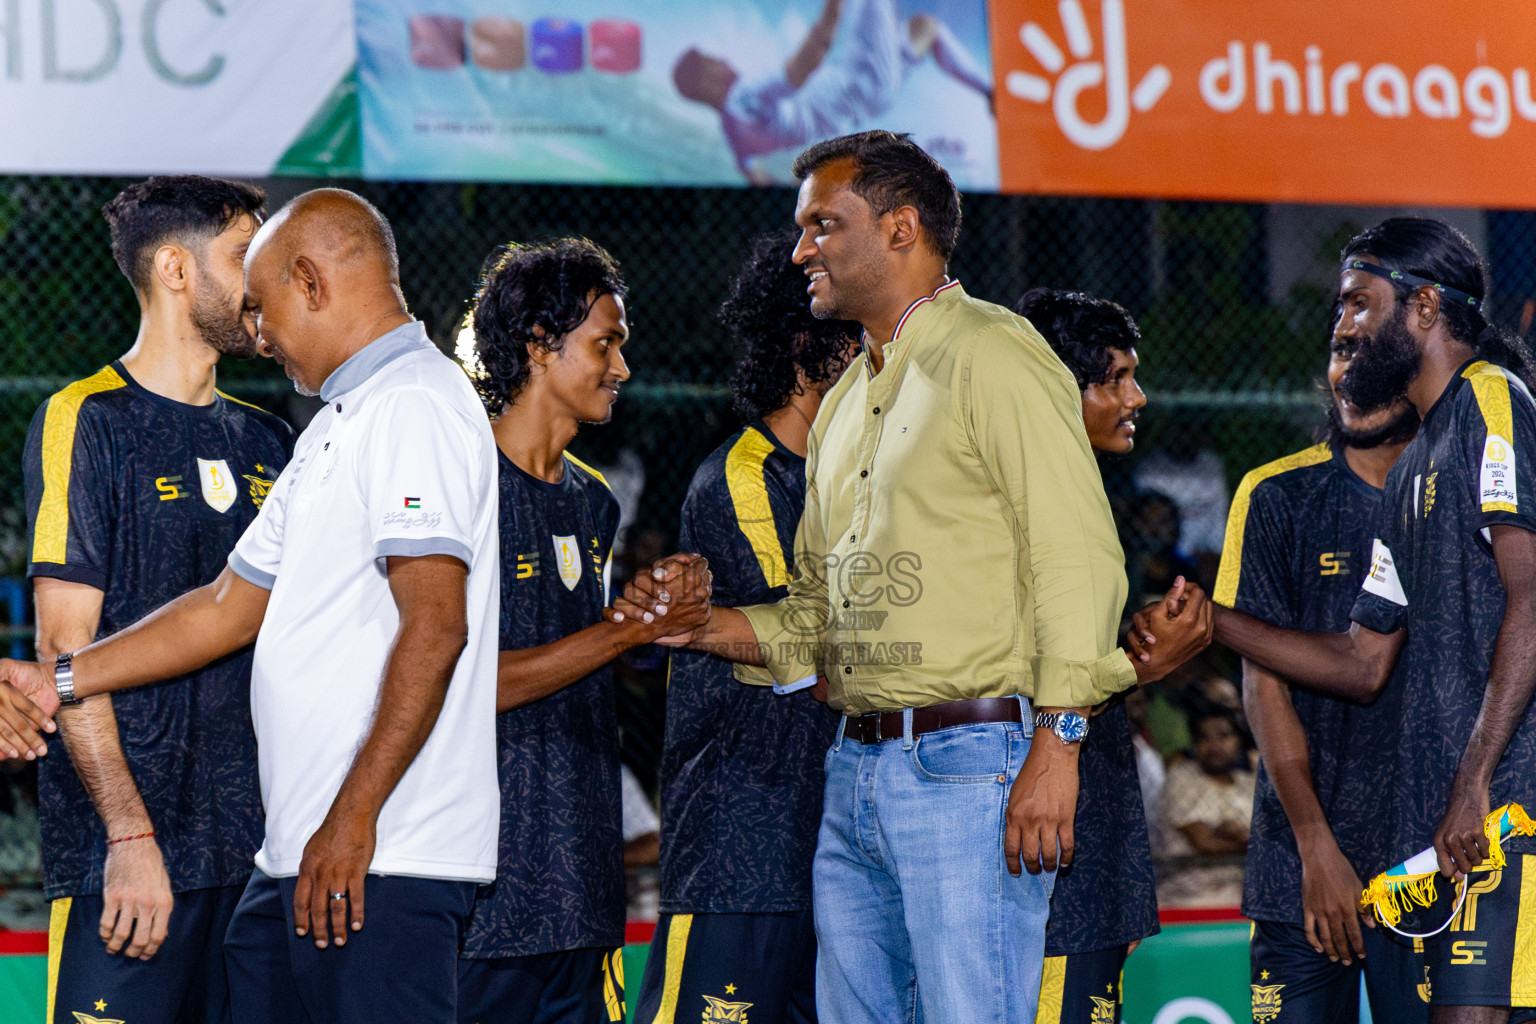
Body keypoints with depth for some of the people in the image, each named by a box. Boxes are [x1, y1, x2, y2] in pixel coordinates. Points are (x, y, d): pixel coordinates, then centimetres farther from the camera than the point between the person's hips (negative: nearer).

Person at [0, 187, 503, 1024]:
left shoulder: (414, 407, -11)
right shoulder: (337, 428, 23)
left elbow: (435, 626, -20)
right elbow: (231, 607, 27)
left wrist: (353, 819, -22)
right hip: (294, 861, 10)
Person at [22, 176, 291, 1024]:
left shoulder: (267, 444, 16)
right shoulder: (87, 422, -3)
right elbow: (66, 650, -9)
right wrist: (130, 837, -17)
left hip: (257, 850, 6)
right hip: (130, 852, -6)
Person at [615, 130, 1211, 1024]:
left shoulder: (992, 356, -6)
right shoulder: (843, 404, 22)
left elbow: (1080, 557, -14)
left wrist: (1057, 743, -21)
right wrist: (707, 622, 7)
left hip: (968, 761, -9)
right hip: (855, 772, 9)